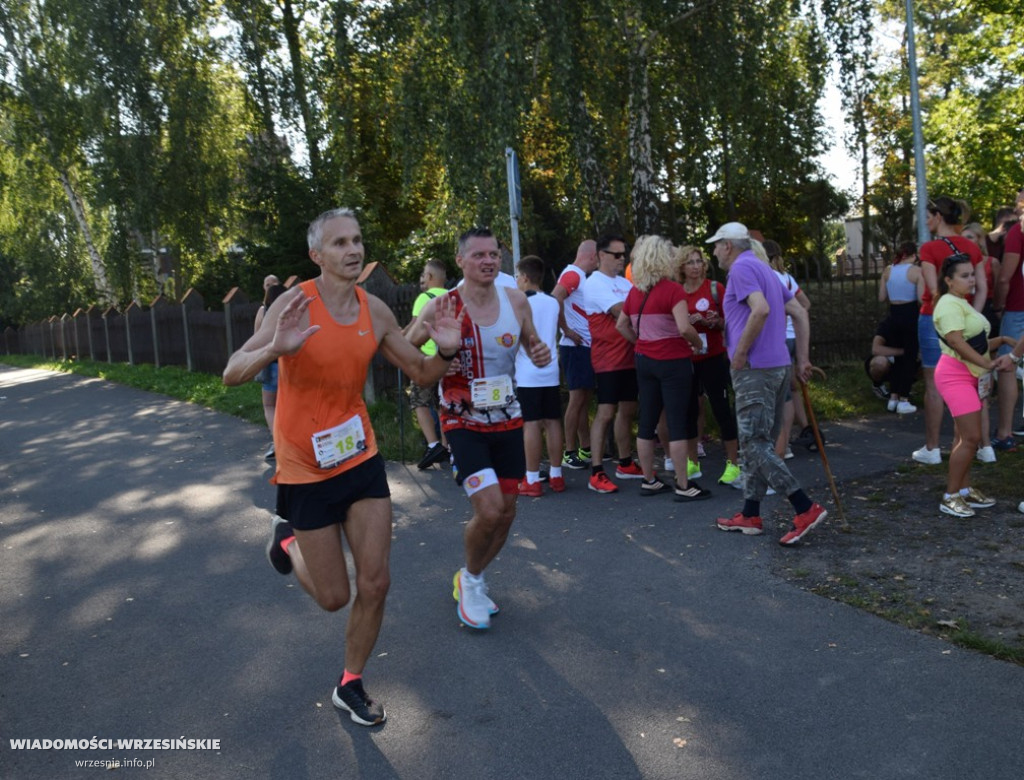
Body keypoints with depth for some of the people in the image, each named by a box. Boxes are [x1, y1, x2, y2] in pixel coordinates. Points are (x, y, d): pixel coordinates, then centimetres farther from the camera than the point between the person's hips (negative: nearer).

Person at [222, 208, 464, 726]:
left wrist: (445, 352, -15)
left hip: (361, 457, 4)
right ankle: (287, 539, 38)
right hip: (306, 466, -4)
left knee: (375, 583, 3)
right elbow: (232, 375, -20)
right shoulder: (295, 304, -16)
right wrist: (277, 348, -41)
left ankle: (350, 687, 26)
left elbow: (420, 372, 8)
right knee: (333, 597, 7)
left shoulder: (374, 310, -1)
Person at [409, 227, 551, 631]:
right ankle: (470, 580, 14)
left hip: (507, 419, 5)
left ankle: (471, 581, 37)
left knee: (506, 513, 11)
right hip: (464, 423, -5)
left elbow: (531, 342, 14)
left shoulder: (515, 300, -2)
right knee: (489, 510, -17)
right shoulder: (441, 307, -14)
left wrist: (540, 353, -10)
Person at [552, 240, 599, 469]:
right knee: (577, 398, -6)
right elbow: (555, 300, -28)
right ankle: (570, 453, 0)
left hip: (585, 346, 9)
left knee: (585, 397, 13)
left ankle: (585, 449, 20)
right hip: (575, 347, -9)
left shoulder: (581, 276, 17)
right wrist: (566, 330, -20)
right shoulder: (572, 274, -12)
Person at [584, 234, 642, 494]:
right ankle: (596, 474, -6)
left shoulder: (624, 283, 17)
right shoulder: (594, 284, -9)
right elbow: (621, 310, -21)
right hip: (608, 359, -8)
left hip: (629, 357, 8)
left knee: (627, 410, 14)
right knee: (606, 413, -9)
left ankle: (625, 464, 26)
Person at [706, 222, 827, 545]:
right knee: (757, 443, 13)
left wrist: (740, 352, -17)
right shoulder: (764, 270, 20)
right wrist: (802, 359, 16)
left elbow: (761, 309, -26)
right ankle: (750, 515, 19)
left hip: (755, 368, -10)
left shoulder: (741, 268, -9)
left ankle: (806, 509, -10)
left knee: (755, 444, -7)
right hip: (778, 365, 10)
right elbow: (799, 313, 18)